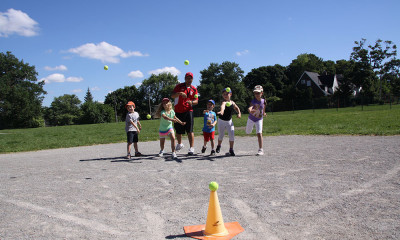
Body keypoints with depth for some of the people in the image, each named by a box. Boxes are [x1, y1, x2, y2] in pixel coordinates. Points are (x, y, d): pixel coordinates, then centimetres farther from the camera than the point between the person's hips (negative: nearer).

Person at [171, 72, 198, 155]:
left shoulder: (194, 89, 9)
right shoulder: (179, 86, 4)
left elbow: (196, 101, 7)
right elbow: (172, 95, -7)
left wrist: (191, 102, -15)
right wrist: (179, 93, -26)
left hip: (188, 111, -1)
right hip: (178, 111, 1)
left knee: (190, 130, -11)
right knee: (178, 130, 11)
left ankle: (191, 148, -7)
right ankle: (180, 144, 35)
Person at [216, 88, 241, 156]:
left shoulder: (232, 102, -3)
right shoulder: (224, 102, -22)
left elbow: (237, 108, 17)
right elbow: (222, 106, -48)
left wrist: (239, 113, -3)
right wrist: (221, 111, -70)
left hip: (229, 121, 4)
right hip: (222, 121, -4)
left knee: (232, 135, -4)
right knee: (221, 136, 9)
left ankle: (231, 150, 12)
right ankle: (219, 146, 39)